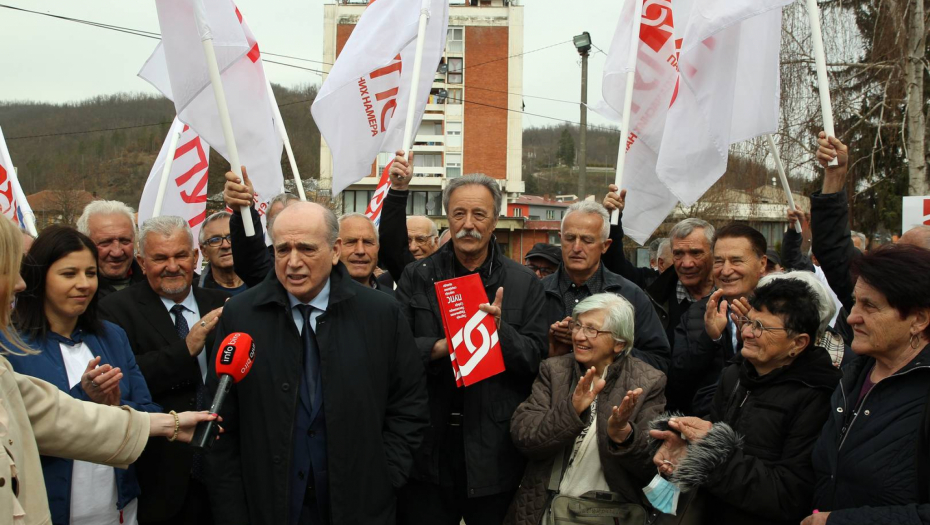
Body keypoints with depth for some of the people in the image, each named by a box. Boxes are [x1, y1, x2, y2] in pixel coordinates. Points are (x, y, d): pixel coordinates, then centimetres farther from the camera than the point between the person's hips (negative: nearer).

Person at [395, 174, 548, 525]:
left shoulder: (523, 282, 4)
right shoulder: (417, 277, 5)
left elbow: (536, 357, 1)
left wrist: (501, 330, -17)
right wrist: (440, 348, -19)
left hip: (495, 448, 0)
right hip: (429, 444, 0)